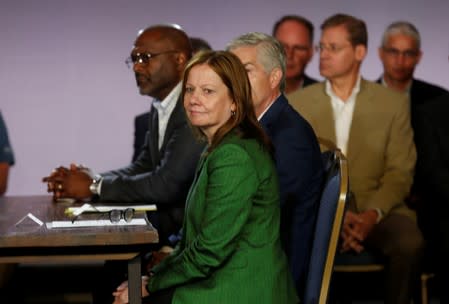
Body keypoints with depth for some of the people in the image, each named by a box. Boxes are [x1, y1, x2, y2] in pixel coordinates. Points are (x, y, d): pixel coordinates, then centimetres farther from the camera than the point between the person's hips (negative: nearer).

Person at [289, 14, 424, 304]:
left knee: (410, 243, -31)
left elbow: (400, 172, 3)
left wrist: (373, 213, -16)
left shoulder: (393, 103, 7)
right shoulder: (298, 103, 9)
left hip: (376, 207, 0)